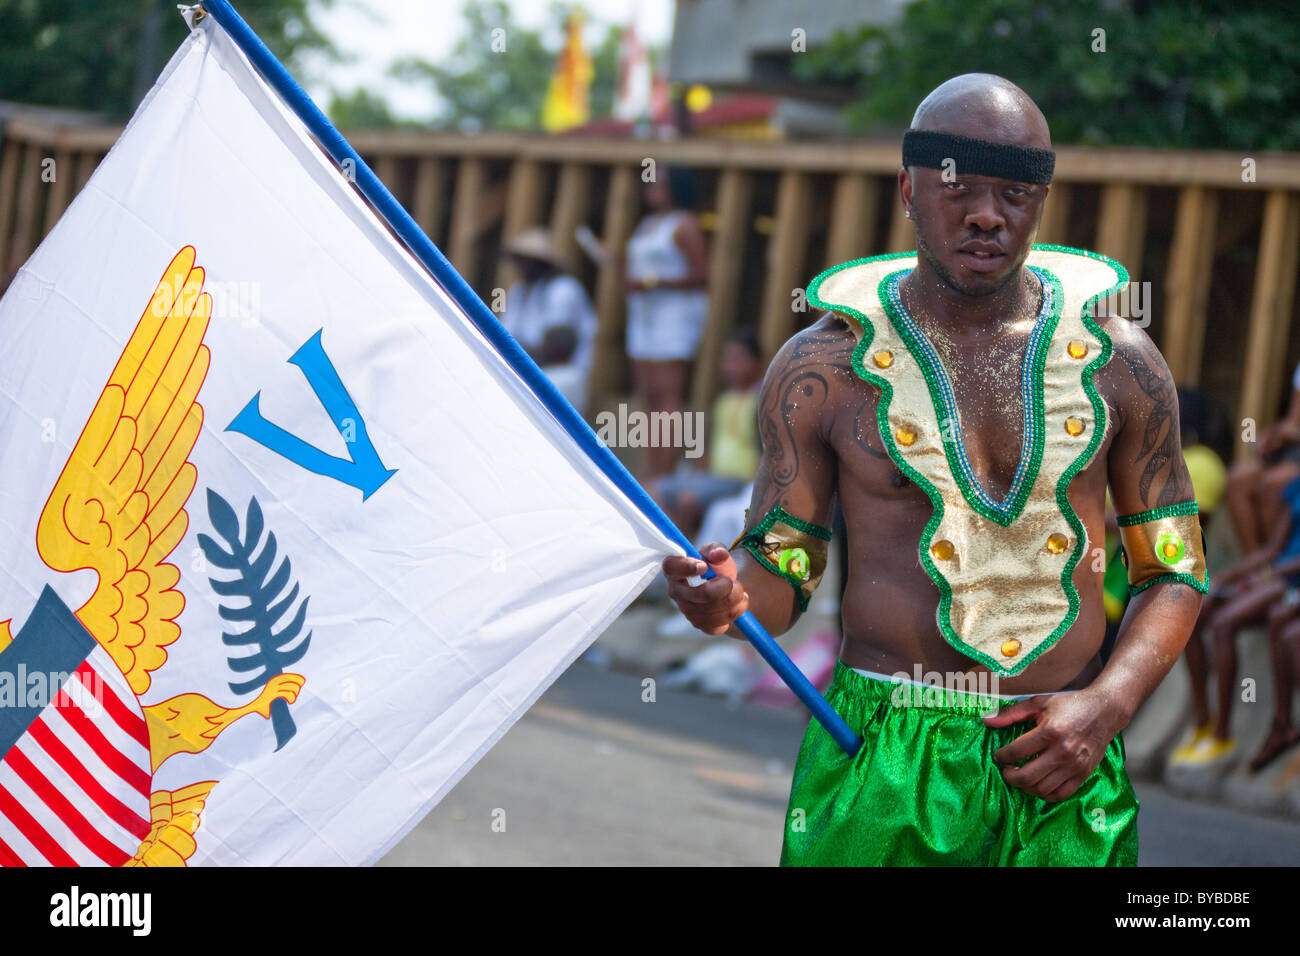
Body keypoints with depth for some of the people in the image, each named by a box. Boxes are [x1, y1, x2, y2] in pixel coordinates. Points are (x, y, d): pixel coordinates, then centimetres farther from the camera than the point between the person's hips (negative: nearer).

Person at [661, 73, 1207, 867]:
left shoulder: (1117, 362, 5)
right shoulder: (822, 369, 1)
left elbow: (1175, 574, 10)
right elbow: (781, 572, 4)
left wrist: (1108, 706, -6)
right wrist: (729, 598, -19)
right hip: (885, 770, -1)